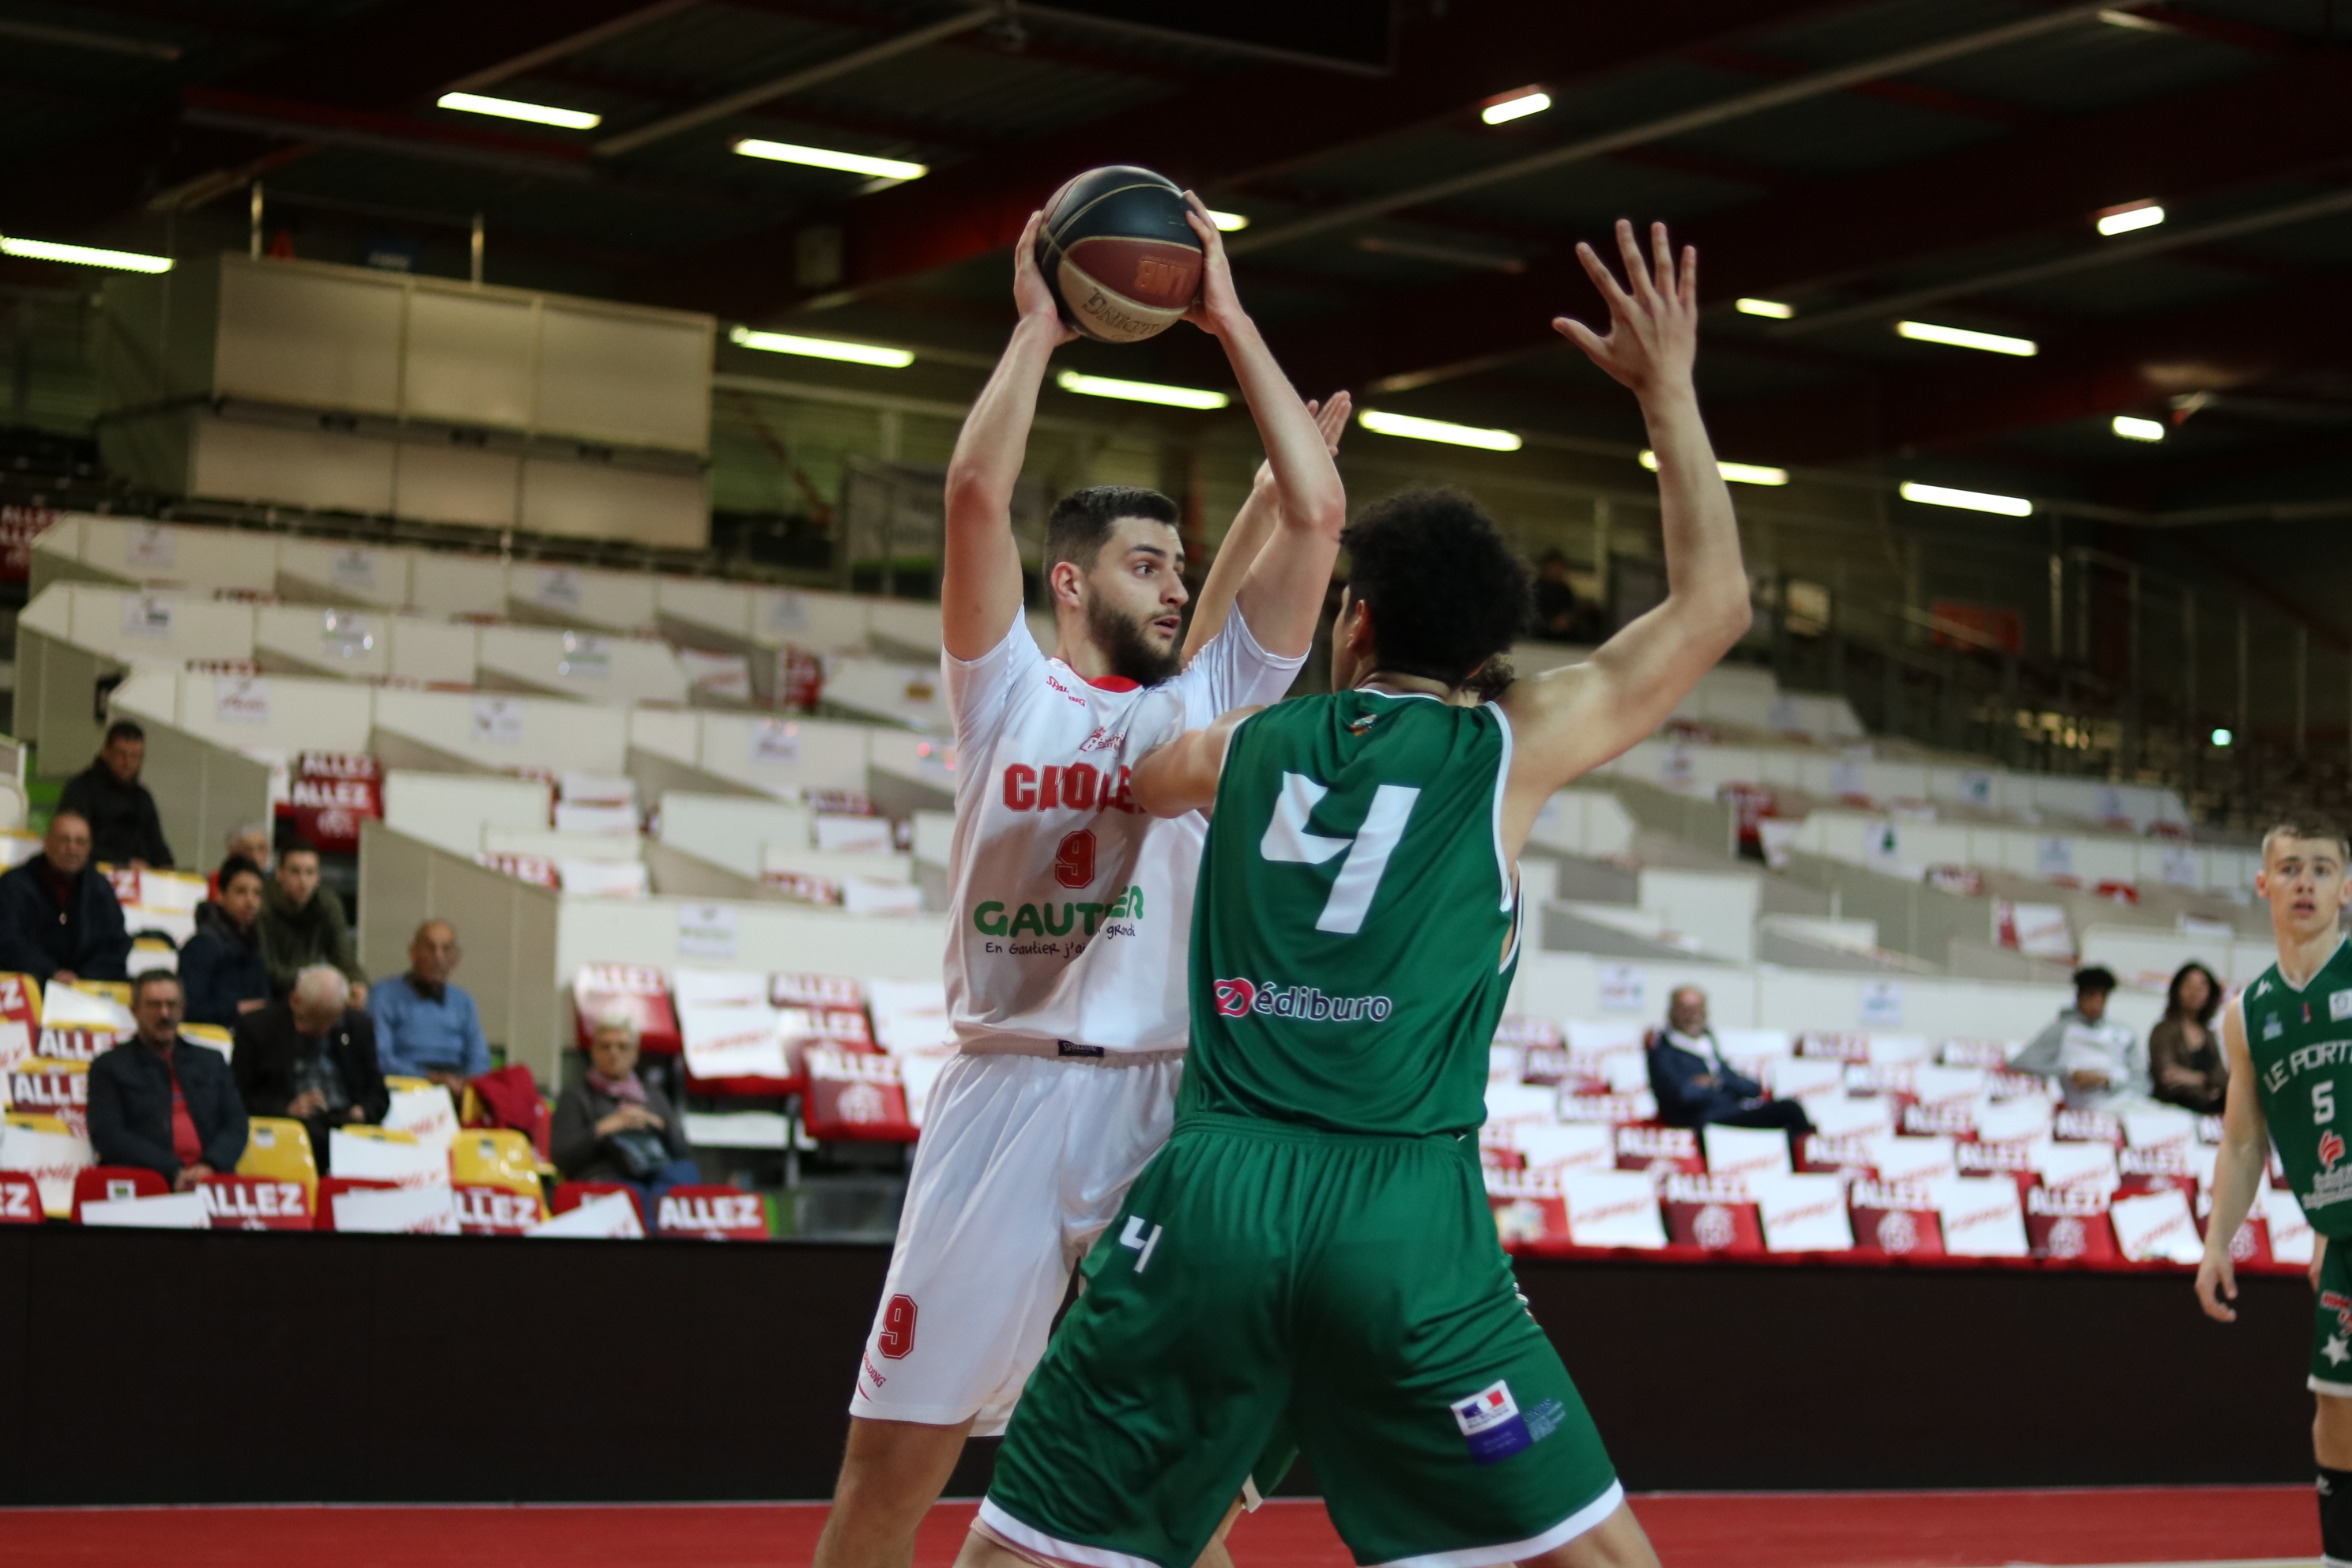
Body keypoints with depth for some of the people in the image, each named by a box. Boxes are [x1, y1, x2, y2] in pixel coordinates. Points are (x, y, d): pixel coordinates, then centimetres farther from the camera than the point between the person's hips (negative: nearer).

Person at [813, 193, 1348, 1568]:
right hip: (1006, 1095, -2)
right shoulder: (1009, 696, 9)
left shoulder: (1213, 702, 13)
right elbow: (977, 495, -6)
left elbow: (1319, 514, 4)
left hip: (1168, 1106, 2)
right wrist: (1037, 331, 3)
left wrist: (1231, 322, 7)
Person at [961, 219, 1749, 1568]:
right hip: (1405, 1216, -2)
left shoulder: (1249, 745, 15)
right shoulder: (1507, 750, 6)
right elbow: (1715, 607, 16)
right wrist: (1669, 390, 23)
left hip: (1215, 1195, 2)